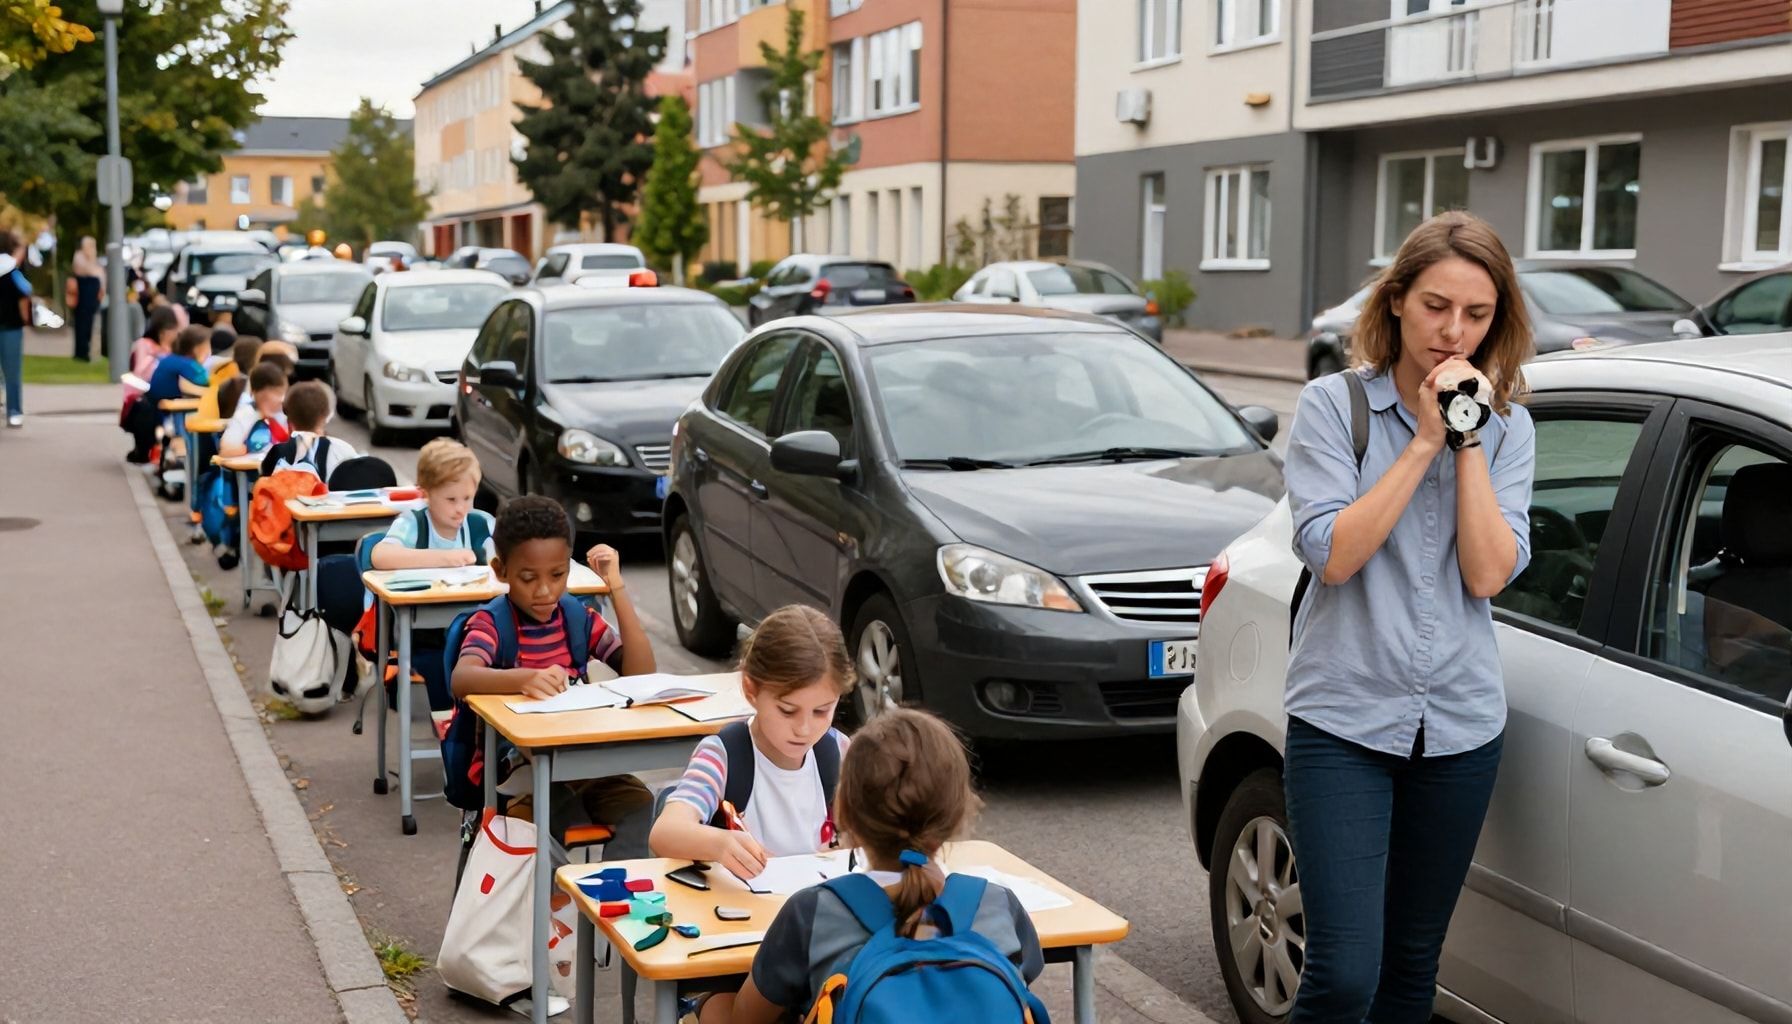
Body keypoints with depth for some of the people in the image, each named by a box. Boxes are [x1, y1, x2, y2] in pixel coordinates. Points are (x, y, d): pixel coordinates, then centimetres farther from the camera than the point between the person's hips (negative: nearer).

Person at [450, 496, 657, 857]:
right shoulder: (490, 624, -6)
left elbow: (641, 674, -5)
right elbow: (461, 680, -28)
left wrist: (617, 588, -9)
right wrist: (524, 679, -49)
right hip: (518, 770, -4)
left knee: (641, 806, -26)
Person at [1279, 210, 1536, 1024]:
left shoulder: (1507, 428, 5)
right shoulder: (1333, 406, -4)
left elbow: (1488, 574, -7)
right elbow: (1332, 555, -15)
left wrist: (1467, 442, -11)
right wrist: (1424, 440, -14)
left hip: (1459, 725, 4)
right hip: (1343, 717, -3)